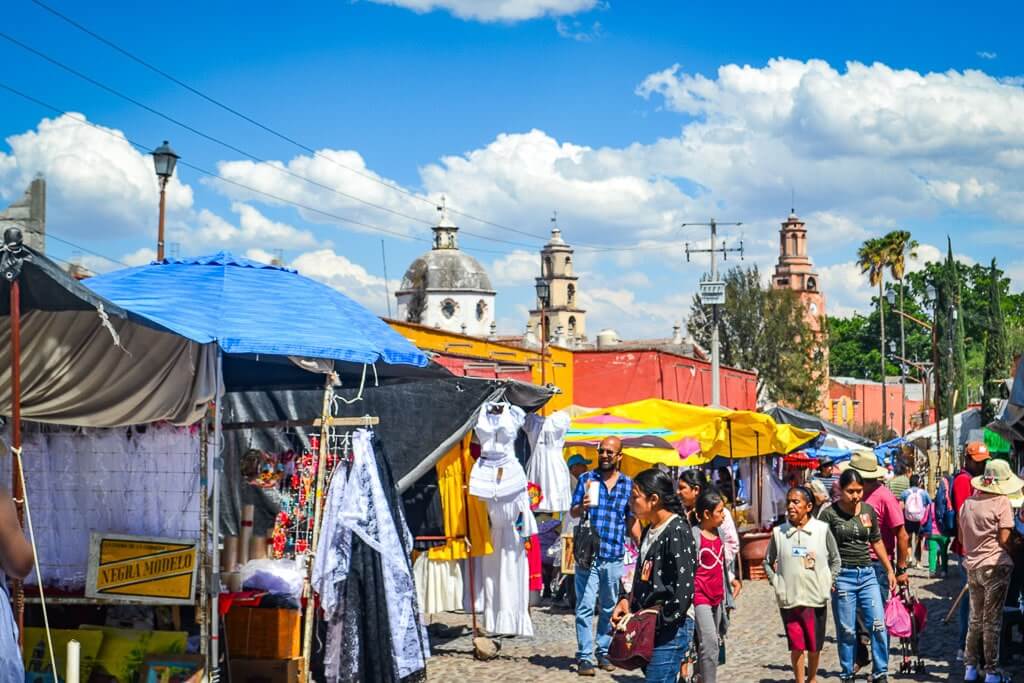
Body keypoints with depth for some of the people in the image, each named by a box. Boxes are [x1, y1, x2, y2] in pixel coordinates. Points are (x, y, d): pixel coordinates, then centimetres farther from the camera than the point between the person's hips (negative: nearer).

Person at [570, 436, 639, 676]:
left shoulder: (628, 484, 8)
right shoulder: (586, 479, 4)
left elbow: (632, 520, 13)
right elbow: (573, 512, 3)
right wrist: (582, 506, -20)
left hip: (615, 556, 2)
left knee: (609, 608, 10)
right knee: (585, 607, -5)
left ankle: (603, 652, 21)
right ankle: (585, 656, -2)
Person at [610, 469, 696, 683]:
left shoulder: (677, 531, -14)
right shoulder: (650, 531, 14)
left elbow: (684, 589, -19)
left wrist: (656, 622, -16)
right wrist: (626, 600, 6)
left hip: (670, 628, -9)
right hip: (649, 627, 9)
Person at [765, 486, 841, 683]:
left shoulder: (822, 530, -3)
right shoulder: (778, 532, -1)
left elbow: (835, 560, 8)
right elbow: (768, 562, 13)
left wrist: (828, 583, 2)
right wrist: (776, 583, 3)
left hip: (816, 598, 0)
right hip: (789, 599, 0)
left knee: (814, 644, 12)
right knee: (796, 645, 2)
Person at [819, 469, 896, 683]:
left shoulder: (868, 510, 7)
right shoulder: (830, 513, -6)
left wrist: (889, 570, 20)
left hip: (867, 574, 3)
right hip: (843, 576, -3)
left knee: (879, 625, -3)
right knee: (846, 631, 3)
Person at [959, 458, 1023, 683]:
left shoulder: (968, 503, 5)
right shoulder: (1002, 502, -12)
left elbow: (961, 538, 11)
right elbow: (1004, 540, -13)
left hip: (972, 566, 5)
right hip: (995, 566, -5)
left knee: (975, 619, 16)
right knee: (992, 621, 1)